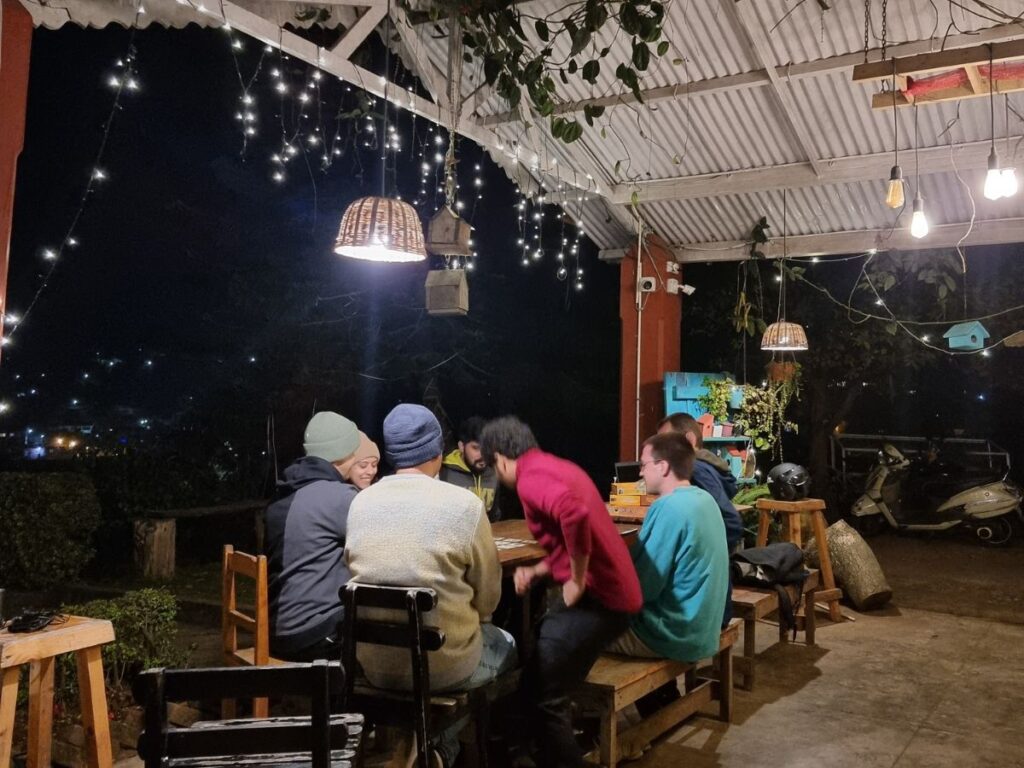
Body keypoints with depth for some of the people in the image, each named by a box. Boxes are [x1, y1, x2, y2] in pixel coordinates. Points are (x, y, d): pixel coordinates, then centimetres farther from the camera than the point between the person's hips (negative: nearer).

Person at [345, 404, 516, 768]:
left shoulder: (360, 502, -3)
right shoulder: (464, 504, -14)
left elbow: (358, 573, 10)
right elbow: (487, 596, -5)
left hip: (373, 663, 5)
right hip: (444, 664, -4)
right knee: (505, 643, 27)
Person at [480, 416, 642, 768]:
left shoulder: (530, 477, -14)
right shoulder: (555, 466, 17)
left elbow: (575, 514, -35)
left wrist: (578, 582, -22)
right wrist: (536, 571, 11)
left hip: (599, 596, -10)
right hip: (611, 589, 10)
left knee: (542, 693, -4)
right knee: (536, 643, 24)